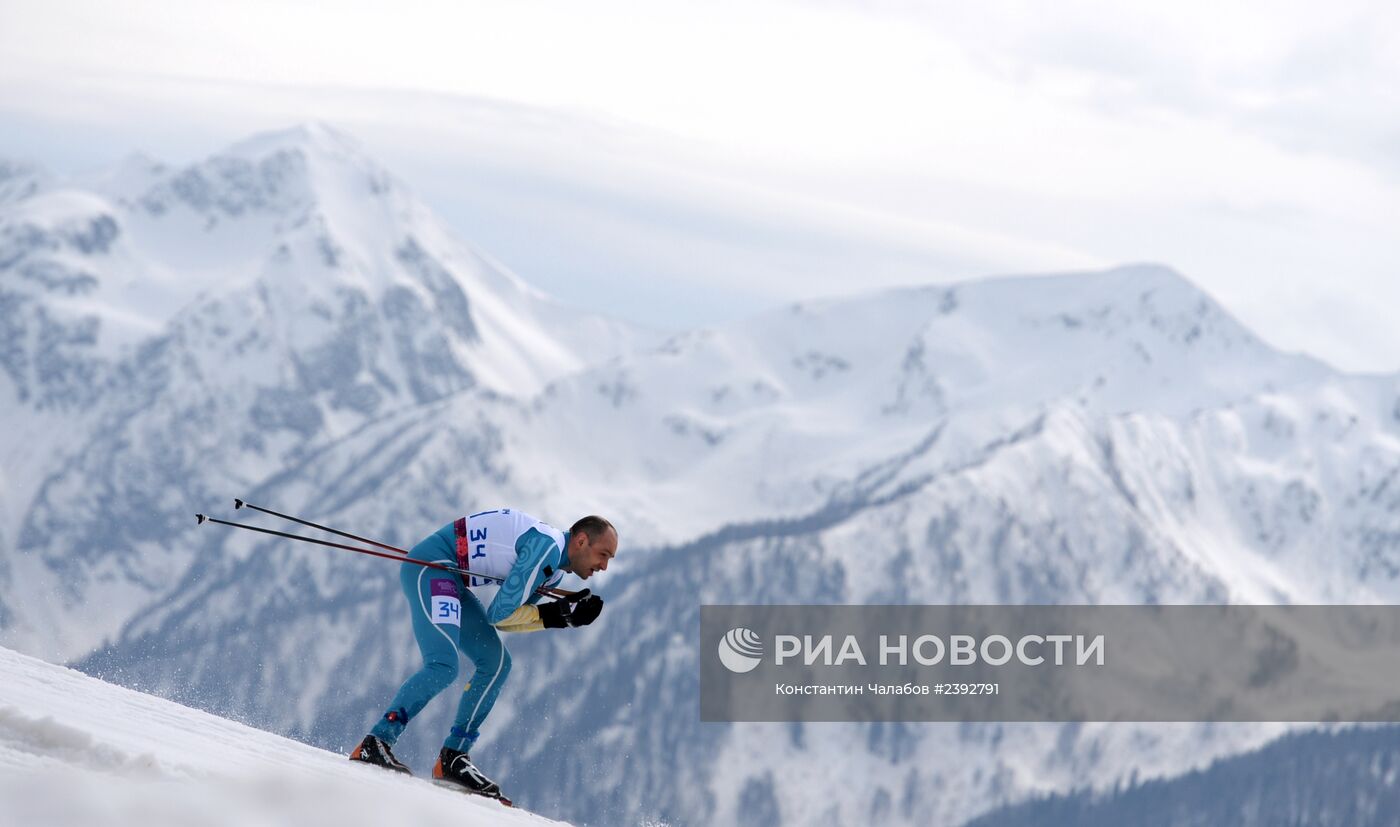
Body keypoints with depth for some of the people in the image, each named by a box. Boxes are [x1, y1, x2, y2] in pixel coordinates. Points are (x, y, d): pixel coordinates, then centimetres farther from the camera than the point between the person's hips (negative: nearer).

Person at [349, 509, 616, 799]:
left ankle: (452, 759, 5)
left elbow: (503, 618, 8)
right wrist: (555, 616, -10)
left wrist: (558, 613, -2)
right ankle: (372, 746, -23)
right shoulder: (546, 546, -19)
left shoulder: (555, 570, 13)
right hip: (429, 566, -11)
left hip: (452, 579, 11)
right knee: (443, 666, -23)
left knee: (496, 664, 5)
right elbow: (499, 613, -19)